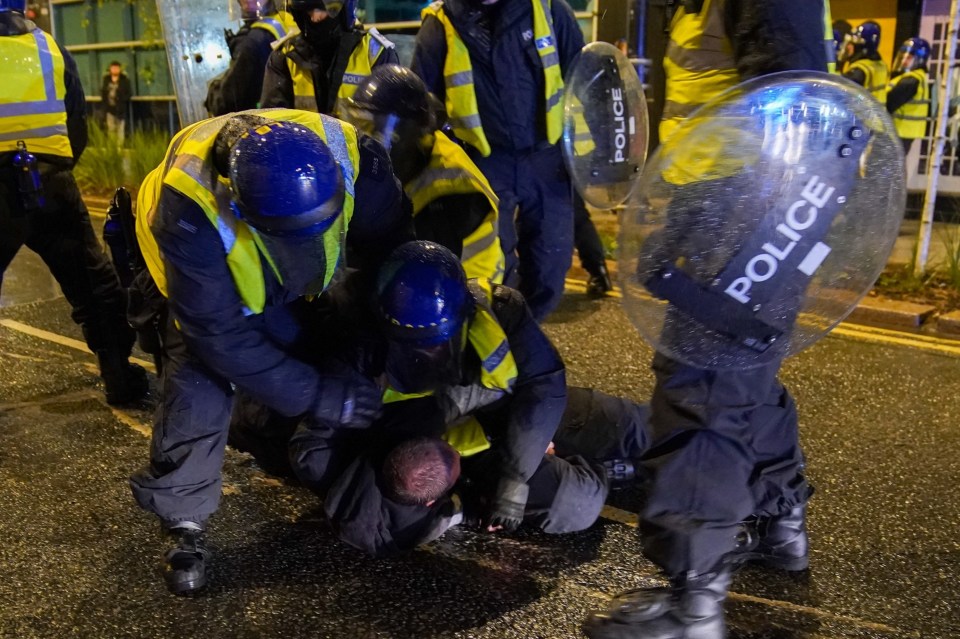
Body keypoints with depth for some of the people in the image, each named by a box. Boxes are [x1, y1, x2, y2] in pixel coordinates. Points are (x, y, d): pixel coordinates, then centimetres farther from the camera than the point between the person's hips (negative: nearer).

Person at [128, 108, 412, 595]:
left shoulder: (349, 154, -36)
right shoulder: (190, 207, -44)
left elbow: (387, 244, -16)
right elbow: (219, 333, -34)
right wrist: (313, 394, -33)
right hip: (206, 283, -3)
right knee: (199, 386, -16)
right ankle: (184, 524, 5)